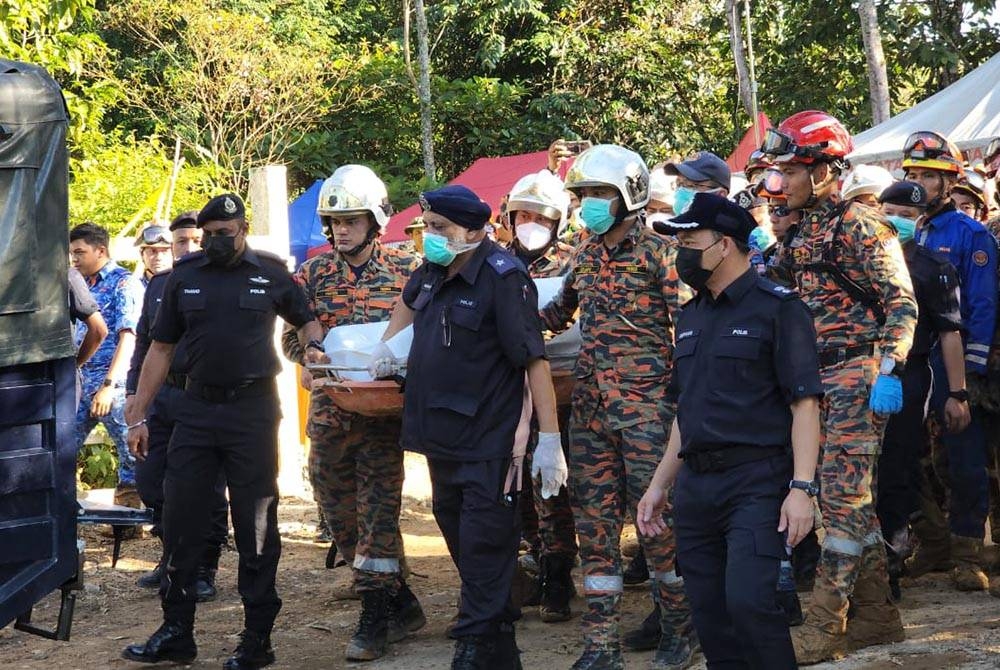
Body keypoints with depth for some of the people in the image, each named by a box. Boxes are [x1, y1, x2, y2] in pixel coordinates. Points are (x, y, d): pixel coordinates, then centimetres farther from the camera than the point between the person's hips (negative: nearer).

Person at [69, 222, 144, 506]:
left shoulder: (124, 283, -6)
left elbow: (127, 338, -14)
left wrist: (108, 386, -20)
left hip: (113, 383, -8)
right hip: (80, 382, 8)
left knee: (130, 453, -3)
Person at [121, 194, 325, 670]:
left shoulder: (271, 274, 2)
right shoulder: (185, 276, 7)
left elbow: (305, 320, 18)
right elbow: (160, 349, 10)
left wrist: (314, 346, -6)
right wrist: (138, 417, 7)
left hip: (252, 410, -2)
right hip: (196, 409, 3)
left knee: (255, 526, 2)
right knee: (180, 522, 4)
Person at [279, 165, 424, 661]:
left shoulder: (406, 271, -1)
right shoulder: (313, 273, 7)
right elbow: (291, 336, 9)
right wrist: (315, 364, -10)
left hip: (383, 411, -4)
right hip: (329, 411, 4)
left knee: (378, 512, -8)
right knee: (341, 519, 9)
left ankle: (374, 620, -2)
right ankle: (402, 605, 22)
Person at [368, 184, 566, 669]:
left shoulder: (503, 278, -16)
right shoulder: (433, 271, 8)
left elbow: (534, 359, -20)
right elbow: (410, 300, 35)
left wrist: (549, 438, -23)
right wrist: (387, 343, 20)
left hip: (488, 442, -9)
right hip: (441, 437, 9)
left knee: (484, 546, -7)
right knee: (460, 539, 16)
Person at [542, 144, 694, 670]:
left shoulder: (657, 252, -5)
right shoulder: (584, 255, 13)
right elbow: (558, 312, 28)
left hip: (645, 407, -6)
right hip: (590, 405, 6)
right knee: (593, 519, 5)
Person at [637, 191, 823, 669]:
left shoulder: (777, 307, -6)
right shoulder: (692, 317, 17)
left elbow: (804, 402, -12)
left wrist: (802, 486, -20)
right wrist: (660, 484, 20)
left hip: (757, 481, -7)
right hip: (695, 484, 7)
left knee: (748, 599, -20)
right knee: (710, 615, 7)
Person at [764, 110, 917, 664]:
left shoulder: (859, 225, -9)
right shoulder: (799, 235, 15)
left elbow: (901, 301, -13)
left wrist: (888, 369, -21)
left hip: (856, 376, -8)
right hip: (816, 379, 8)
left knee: (843, 495, -9)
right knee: (850, 496, 11)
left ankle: (824, 627, -8)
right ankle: (876, 614, 19)